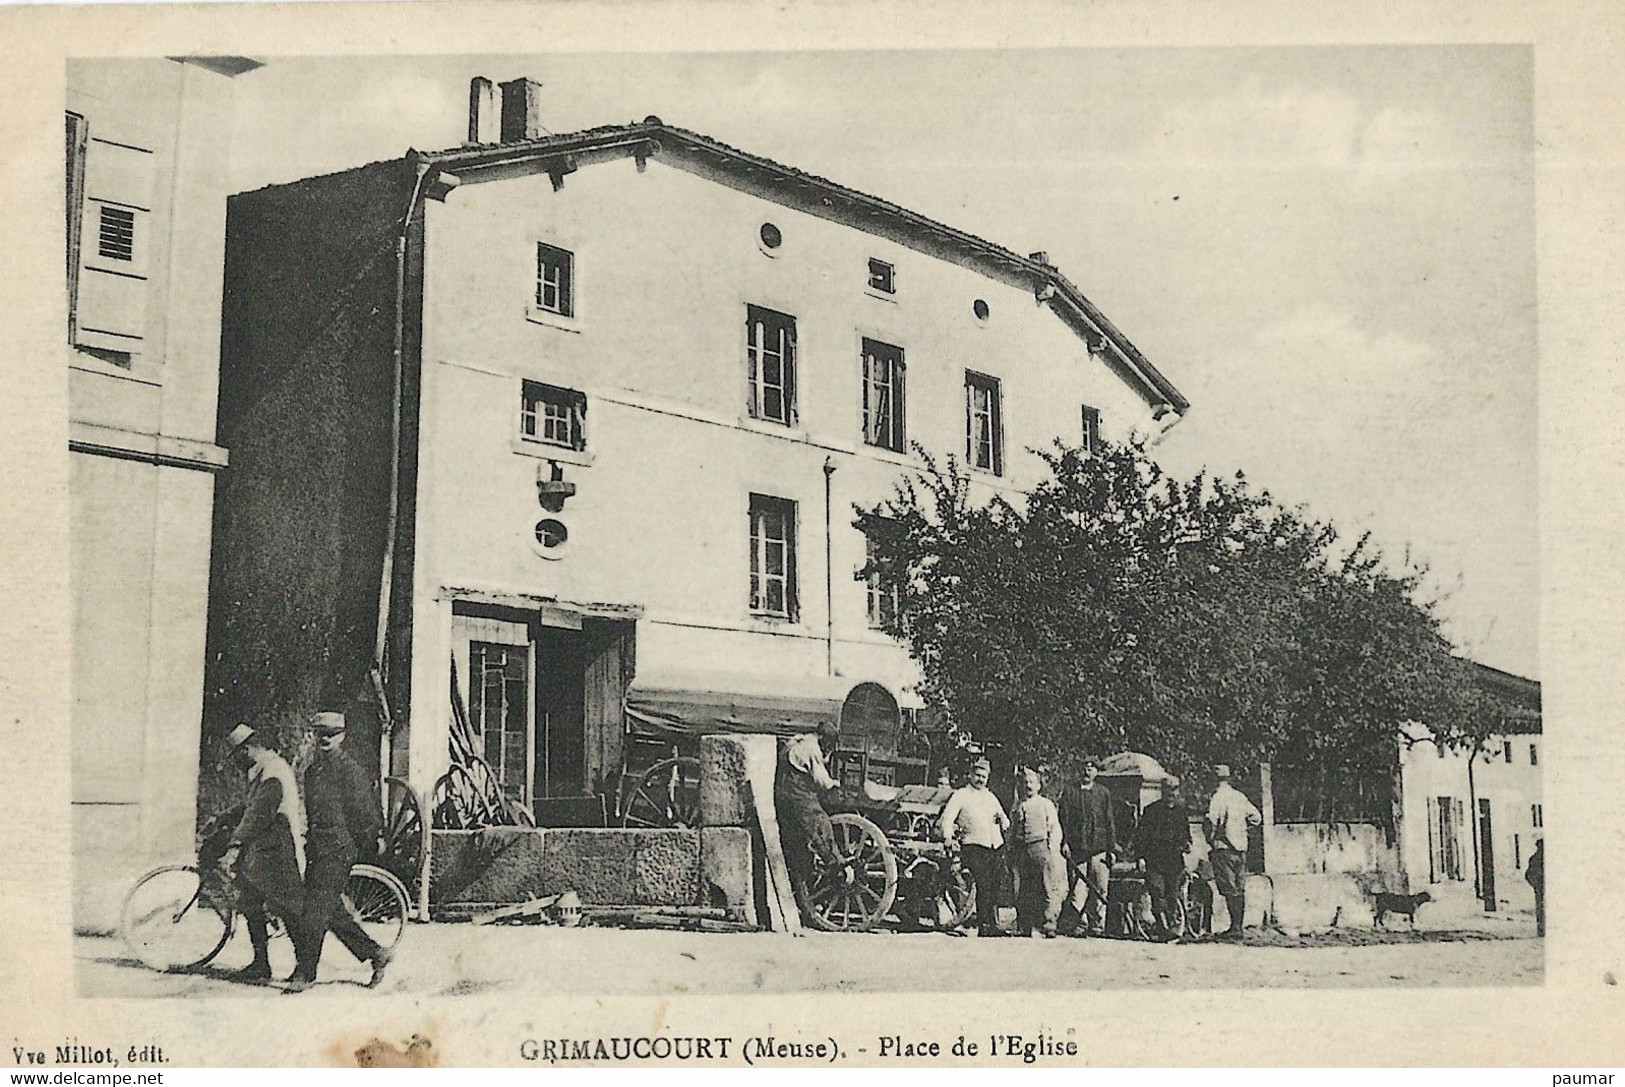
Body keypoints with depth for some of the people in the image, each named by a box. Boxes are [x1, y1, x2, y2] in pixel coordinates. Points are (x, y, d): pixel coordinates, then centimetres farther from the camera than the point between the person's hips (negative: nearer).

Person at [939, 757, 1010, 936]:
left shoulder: (991, 797, 24)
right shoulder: (961, 795, 7)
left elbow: (1004, 819, 30)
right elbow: (947, 817, -4)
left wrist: (1003, 820, 5)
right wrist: (948, 836, -21)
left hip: (994, 846, 5)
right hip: (974, 845, -5)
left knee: (994, 886, 2)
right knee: (983, 885, -15)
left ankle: (994, 925, 10)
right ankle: (984, 925, -12)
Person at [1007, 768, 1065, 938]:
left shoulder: (1047, 804, 11)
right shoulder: (1017, 806, 18)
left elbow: (1055, 828, 5)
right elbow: (1012, 832, 20)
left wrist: (1053, 849, -7)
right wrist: (1012, 855, 13)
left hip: (1042, 846, -3)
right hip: (1022, 850, 3)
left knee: (1048, 890, -10)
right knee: (1023, 891, 2)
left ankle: (1048, 926, -10)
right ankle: (1026, 927, 8)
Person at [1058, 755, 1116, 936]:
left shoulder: (1103, 793, 12)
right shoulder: (1070, 792, 7)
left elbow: (1110, 820, 11)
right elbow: (1064, 818, 5)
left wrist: (1112, 846, 5)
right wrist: (1065, 842, -6)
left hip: (1099, 848, 2)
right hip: (1078, 847, -1)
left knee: (1100, 890, -1)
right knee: (1078, 889, -6)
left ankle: (1098, 925, 4)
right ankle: (1079, 924, -2)